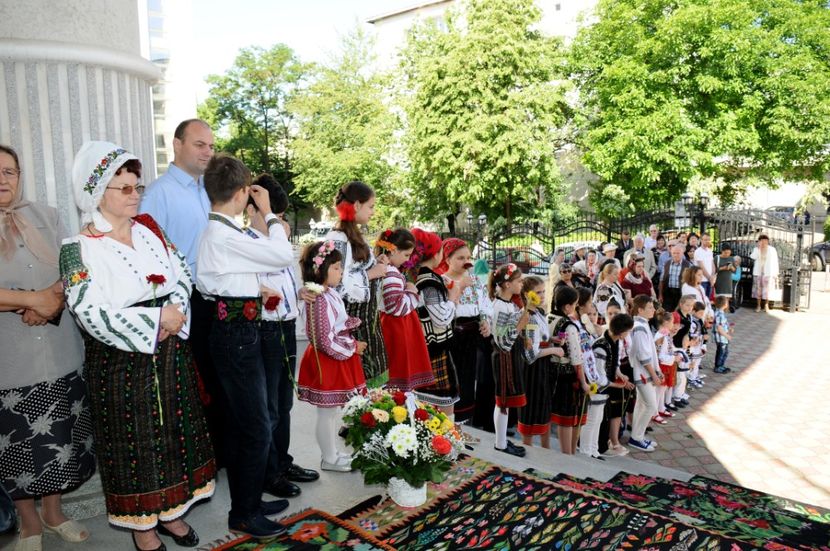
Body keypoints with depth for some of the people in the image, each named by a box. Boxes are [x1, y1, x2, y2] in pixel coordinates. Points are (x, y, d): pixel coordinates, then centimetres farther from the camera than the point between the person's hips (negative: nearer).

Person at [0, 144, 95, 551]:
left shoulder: (46, 217, 7)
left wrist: (50, 300, -13)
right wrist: (33, 299, -17)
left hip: (59, 351, 3)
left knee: (60, 437, 12)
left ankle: (54, 512, 33)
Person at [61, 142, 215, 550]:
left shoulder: (149, 230, 5)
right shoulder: (79, 249, -11)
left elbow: (183, 276, 6)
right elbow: (92, 314, -19)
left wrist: (175, 312, -13)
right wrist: (157, 318, -20)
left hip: (170, 355, 5)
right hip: (121, 363, -5)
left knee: (173, 433, 13)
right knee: (134, 442, 8)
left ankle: (169, 511, 33)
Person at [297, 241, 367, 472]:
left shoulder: (331, 294, 7)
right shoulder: (320, 300, -23)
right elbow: (325, 341, -24)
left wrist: (352, 345, 7)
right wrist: (352, 347, -13)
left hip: (338, 360, 10)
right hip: (326, 362, -10)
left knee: (333, 410, 20)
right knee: (327, 413, 5)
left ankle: (332, 453, 34)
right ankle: (329, 459, 20)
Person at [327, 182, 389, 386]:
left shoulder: (355, 236, 12)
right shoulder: (338, 240, -17)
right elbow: (337, 286, -23)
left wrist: (375, 264, 6)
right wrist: (371, 274, -16)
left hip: (366, 317, 9)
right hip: (352, 319, -9)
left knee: (370, 373, 13)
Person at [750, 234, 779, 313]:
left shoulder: (772, 250, 0)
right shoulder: (756, 249, 4)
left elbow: (775, 262, 2)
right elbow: (752, 256, -16)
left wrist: (775, 274, 0)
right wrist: (758, 247, -17)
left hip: (767, 273, -2)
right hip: (758, 272, 2)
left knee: (766, 289, -3)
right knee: (758, 289, 3)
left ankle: (766, 306, 5)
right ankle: (758, 305, 11)